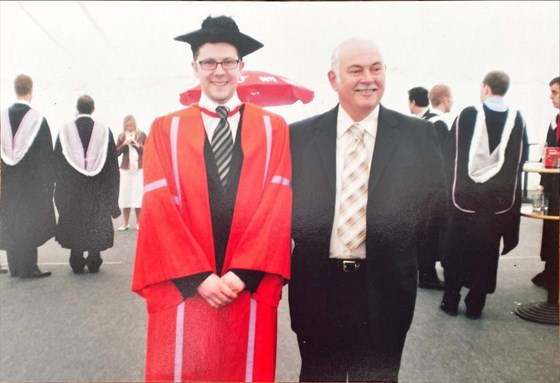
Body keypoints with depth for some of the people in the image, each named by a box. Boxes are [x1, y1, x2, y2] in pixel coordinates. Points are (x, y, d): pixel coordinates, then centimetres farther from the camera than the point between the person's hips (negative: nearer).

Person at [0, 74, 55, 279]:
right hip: (32, 182, -4)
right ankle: (28, 267, 5)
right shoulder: (37, 118, -12)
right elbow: (46, 153, -9)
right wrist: (49, 181, -1)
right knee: (30, 223, 3)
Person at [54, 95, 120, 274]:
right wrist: (109, 188, 8)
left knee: (74, 223, 10)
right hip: (98, 189, 0)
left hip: (71, 188, 0)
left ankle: (77, 263, 13)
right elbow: (112, 162, -1)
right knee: (96, 223, 10)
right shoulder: (104, 131, -6)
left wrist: (61, 184, 13)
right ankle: (94, 262, 12)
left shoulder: (65, 130, -5)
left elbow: (57, 161, 1)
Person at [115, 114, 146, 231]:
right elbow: (116, 153, 4)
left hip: (139, 169, -1)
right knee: (125, 196, 2)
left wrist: (138, 146, -13)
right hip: (125, 169, 2)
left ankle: (138, 223, 10)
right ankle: (125, 223, 11)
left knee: (138, 195, 0)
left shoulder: (141, 135, 3)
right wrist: (123, 144, -11)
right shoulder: (121, 136, 7)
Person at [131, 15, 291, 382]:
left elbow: (278, 205, -4)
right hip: (184, 287, 0)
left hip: (250, 287, 0)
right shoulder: (166, 130, 5)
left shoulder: (273, 129, 4)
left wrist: (243, 273, -12)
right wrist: (199, 277, -11)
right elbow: (160, 210, -3)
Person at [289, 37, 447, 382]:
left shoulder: (419, 134, -2)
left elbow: (437, 206, -1)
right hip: (316, 287, 1)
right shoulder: (299, 135, 0)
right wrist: (303, 234, -11)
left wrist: (396, 223, -14)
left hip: (384, 289, 0)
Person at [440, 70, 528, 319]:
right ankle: (475, 306, 17)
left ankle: (451, 302, 17)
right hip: (499, 199, 2)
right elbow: (521, 158, 6)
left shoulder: (468, 115, -8)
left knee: (456, 250, 11)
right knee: (486, 253, 11)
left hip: (464, 196, -1)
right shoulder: (516, 119, -2)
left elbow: (450, 153, -4)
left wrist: (453, 183, 11)